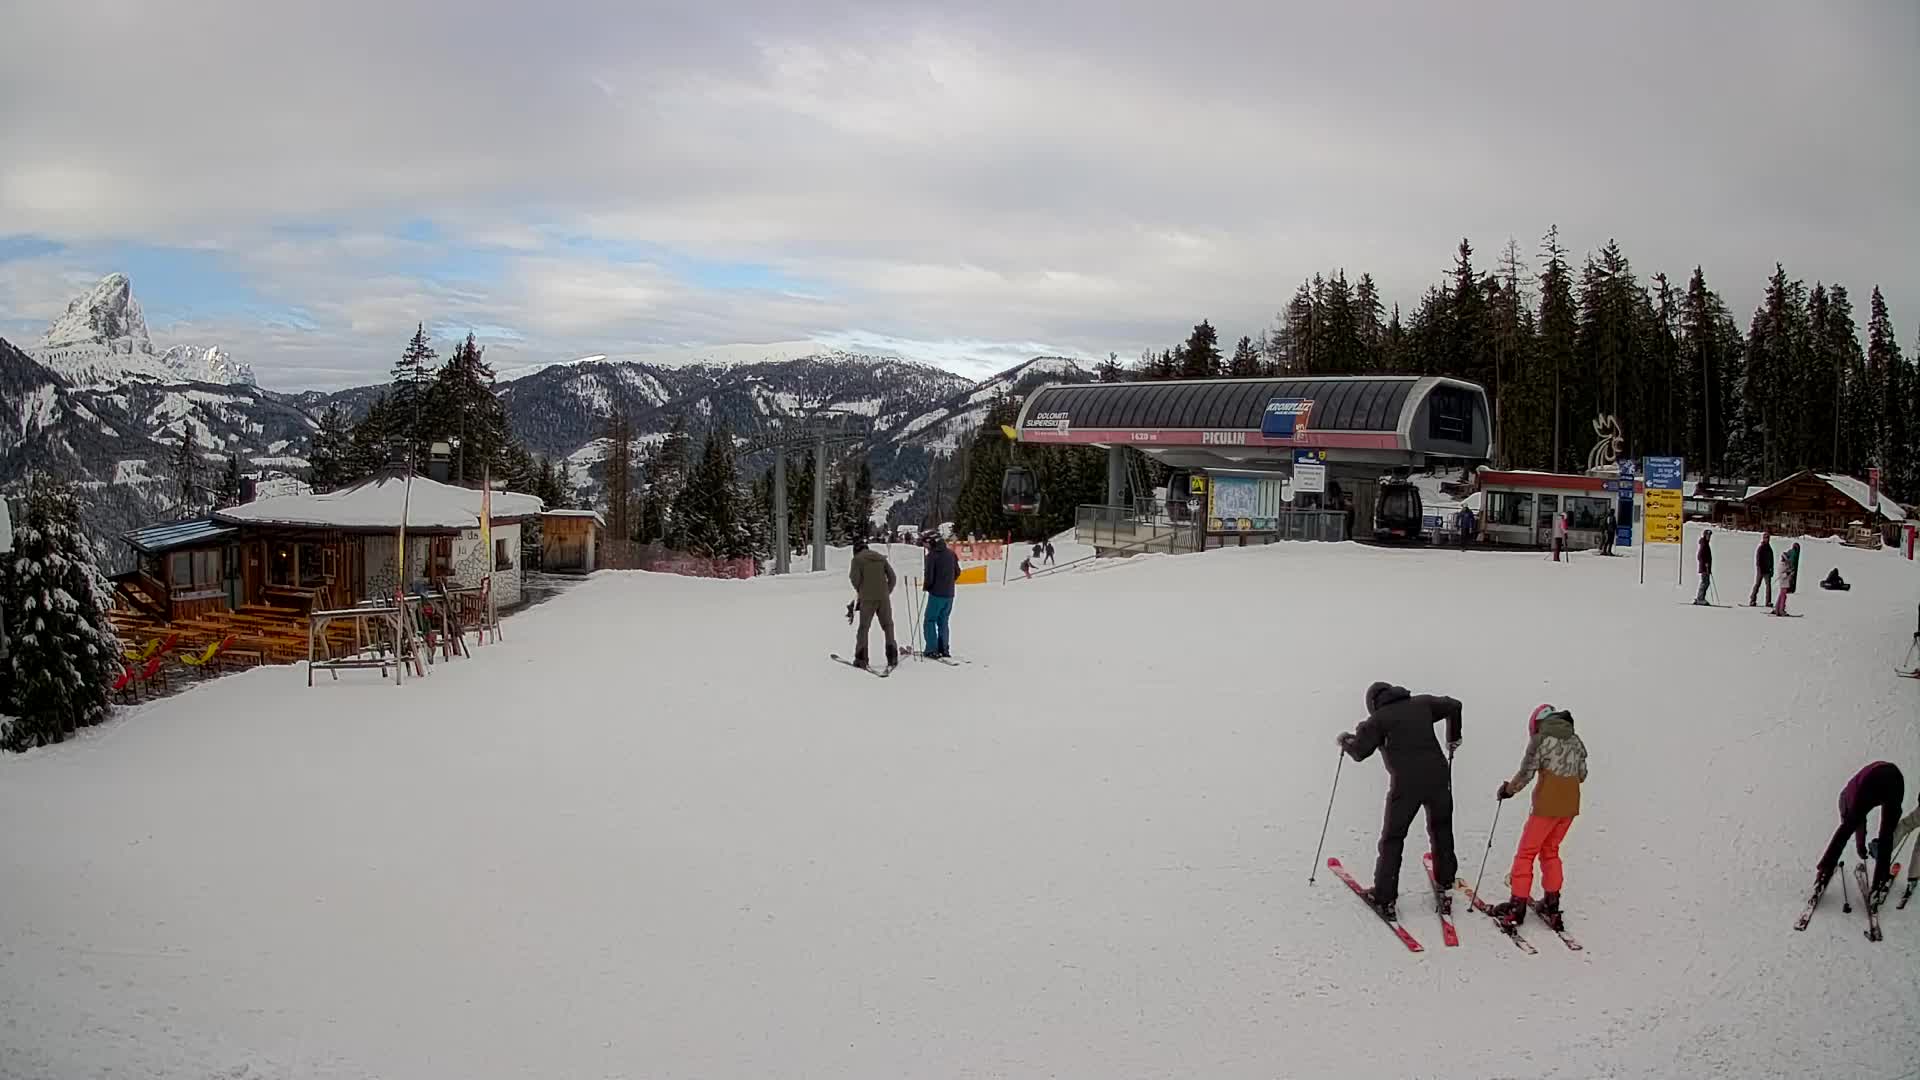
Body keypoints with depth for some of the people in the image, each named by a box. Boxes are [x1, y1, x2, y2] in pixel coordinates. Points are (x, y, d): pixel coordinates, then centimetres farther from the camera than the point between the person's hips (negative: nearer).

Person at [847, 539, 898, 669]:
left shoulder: (857, 559, 1)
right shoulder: (881, 558, 12)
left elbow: (855, 578, -8)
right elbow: (893, 578, 8)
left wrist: (859, 591, 11)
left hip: (867, 599, -3)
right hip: (883, 598, 3)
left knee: (864, 627, 4)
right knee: (888, 626, 10)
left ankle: (861, 658, -1)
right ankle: (892, 656, 3)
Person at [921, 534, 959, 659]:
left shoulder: (932, 556, -15)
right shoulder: (951, 553, 5)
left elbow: (929, 577, -15)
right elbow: (957, 572, 12)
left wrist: (926, 587, 4)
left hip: (936, 594, -6)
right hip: (949, 594, 7)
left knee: (930, 621, 3)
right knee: (943, 621, 17)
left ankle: (932, 649, -3)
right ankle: (944, 648, 16)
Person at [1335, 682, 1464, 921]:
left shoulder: (1378, 719, 2)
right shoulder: (1422, 703, 13)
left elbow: (1359, 751, -4)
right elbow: (1453, 706, 19)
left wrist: (1344, 740, 17)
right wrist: (1453, 738, 33)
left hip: (1405, 785, -3)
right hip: (1437, 777, 3)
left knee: (1392, 839, 7)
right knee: (1441, 833, 20)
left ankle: (1384, 897, 8)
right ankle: (1445, 888, 23)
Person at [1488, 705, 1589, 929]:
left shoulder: (1540, 739, -10)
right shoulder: (1575, 740, 8)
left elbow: (1525, 774, -12)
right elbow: (1581, 775, 14)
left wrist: (1507, 789, 4)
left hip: (1547, 805, -6)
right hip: (1570, 805, 6)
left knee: (1526, 853, 4)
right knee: (1550, 851, 21)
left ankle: (1517, 906, 4)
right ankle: (1551, 905, 22)